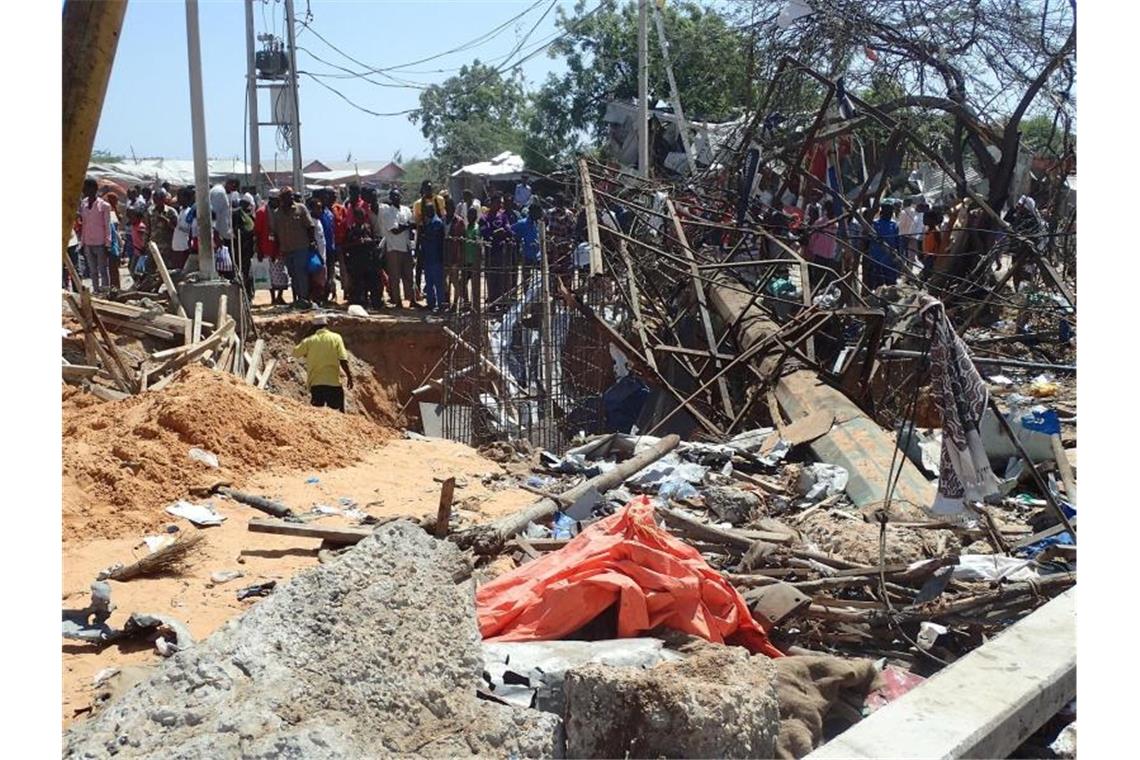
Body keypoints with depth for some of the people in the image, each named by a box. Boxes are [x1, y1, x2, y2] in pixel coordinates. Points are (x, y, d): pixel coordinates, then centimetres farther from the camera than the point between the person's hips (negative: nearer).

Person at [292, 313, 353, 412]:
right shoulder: (336, 338, -1)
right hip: (334, 382, -1)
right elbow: (343, 360, -7)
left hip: (315, 384, 1)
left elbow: (295, 353, 14)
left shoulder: (309, 341, 2)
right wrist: (350, 376, 0)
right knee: (338, 414, 6)